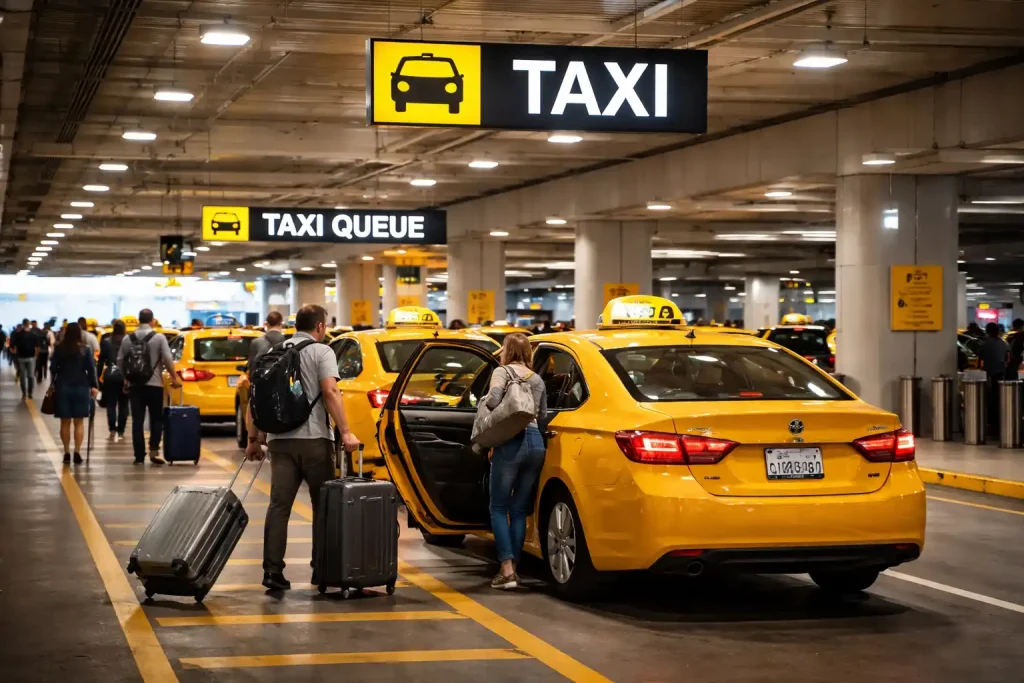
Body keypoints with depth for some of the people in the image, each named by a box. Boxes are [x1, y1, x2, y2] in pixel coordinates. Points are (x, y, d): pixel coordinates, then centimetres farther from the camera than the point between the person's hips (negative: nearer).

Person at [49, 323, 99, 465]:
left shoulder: (59, 348, -3)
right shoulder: (85, 349, -3)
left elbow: (53, 368, -2)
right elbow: (91, 368, -4)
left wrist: (53, 384, 10)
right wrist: (94, 386, 2)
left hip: (62, 387, 0)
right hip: (81, 387, 0)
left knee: (65, 422, 8)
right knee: (78, 422, 6)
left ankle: (67, 453, 7)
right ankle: (77, 452, -1)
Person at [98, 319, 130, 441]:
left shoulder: (106, 342, 2)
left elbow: (102, 360, 3)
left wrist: (99, 375, 8)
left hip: (110, 375, 0)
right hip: (125, 375, 0)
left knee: (111, 404, 4)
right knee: (123, 405, 6)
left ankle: (112, 431, -6)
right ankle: (120, 432, 4)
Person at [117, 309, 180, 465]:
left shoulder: (128, 339, 4)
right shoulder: (159, 338, -5)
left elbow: (120, 361, 5)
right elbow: (168, 360, -9)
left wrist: (126, 378, 18)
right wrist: (174, 377, 2)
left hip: (135, 384, 2)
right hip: (154, 383, -2)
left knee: (137, 421, 5)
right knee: (156, 419, 8)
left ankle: (139, 456, 2)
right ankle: (154, 450, -6)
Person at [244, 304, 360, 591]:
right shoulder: (321, 352, -1)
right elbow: (330, 391, -15)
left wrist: (253, 439, 19)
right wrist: (345, 432, -17)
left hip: (280, 440, 4)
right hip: (314, 438, -4)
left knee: (279, 505, 1)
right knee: (323, 505, 9)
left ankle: (272, 570, -7)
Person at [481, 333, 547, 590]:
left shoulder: (503, 372, 1)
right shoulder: (537, 380, 18)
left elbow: (493, 399, -15)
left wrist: (485, 402, 5)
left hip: (510, 441, -5)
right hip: (535, 441, 5)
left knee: (499, 508, 2)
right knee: (519, 510, 11)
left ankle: (507, 569, -8)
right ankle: (513, 567, 10)